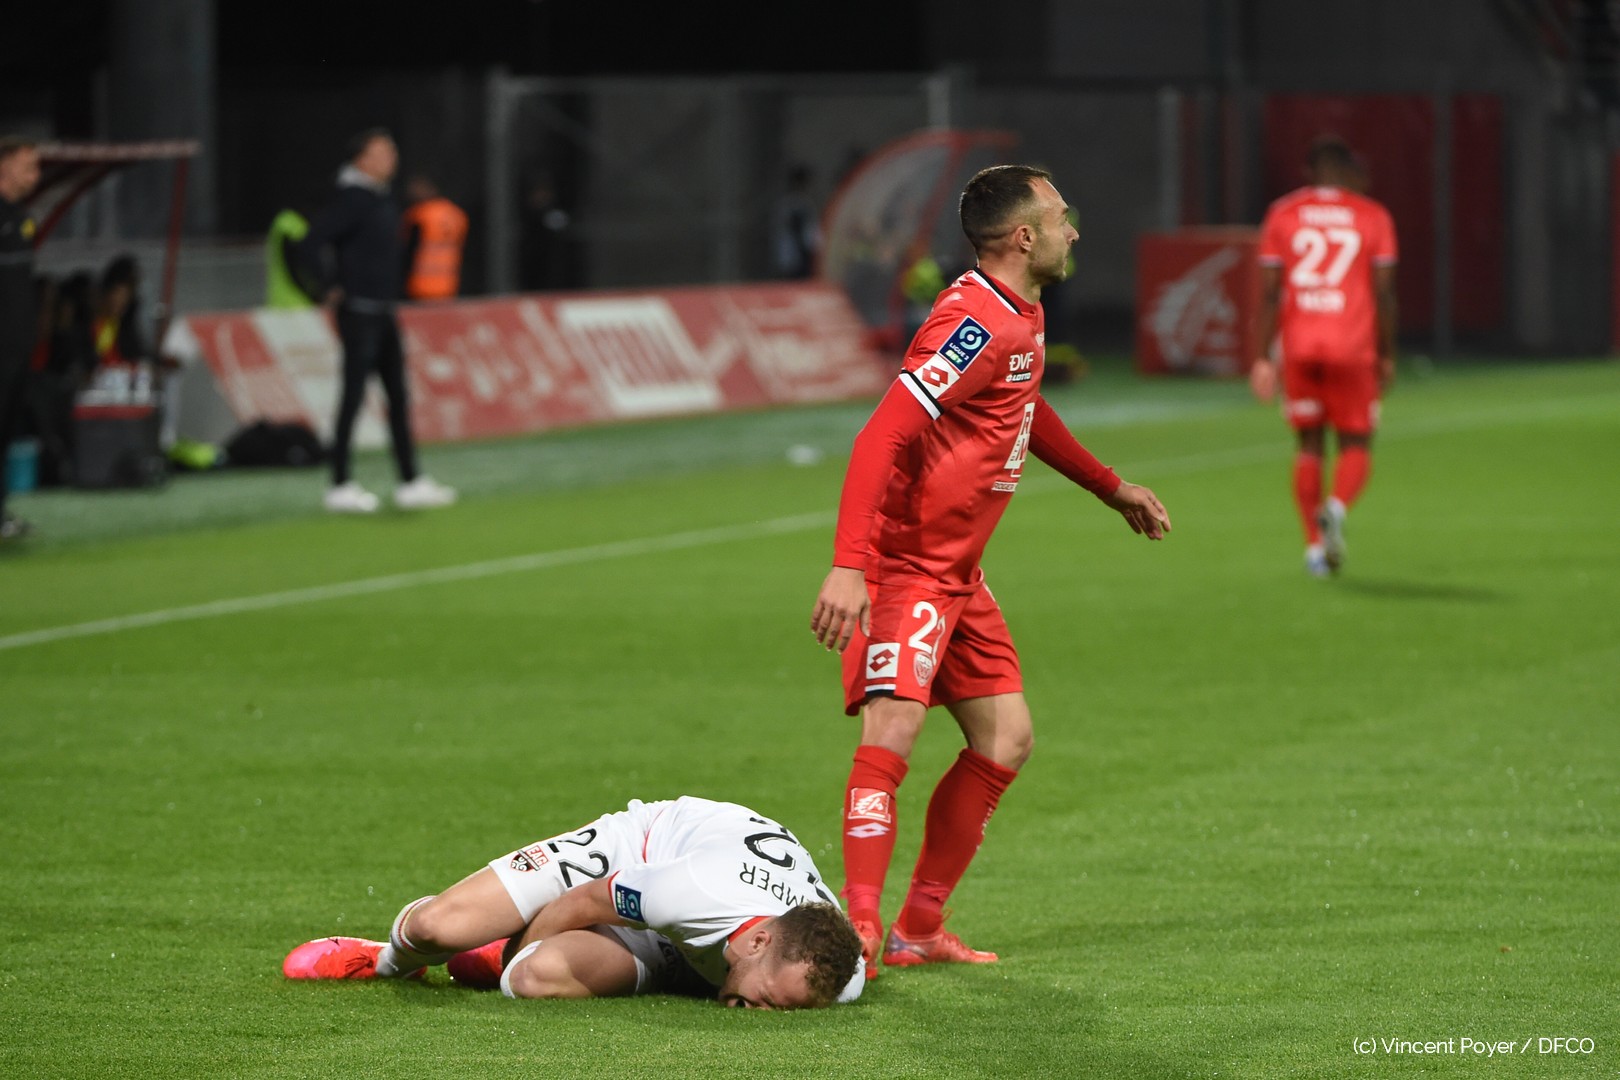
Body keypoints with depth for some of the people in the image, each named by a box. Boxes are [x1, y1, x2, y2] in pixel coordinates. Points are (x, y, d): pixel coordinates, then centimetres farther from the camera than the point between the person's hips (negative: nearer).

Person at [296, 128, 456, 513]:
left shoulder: (382, 200, 12)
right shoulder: (352, 200, -16)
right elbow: (310, 246, -22)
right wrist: (330, 290, -15)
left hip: (383, 313, 9)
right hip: (359, 314, -9)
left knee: (398, 396, 9)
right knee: (353, 398, -4)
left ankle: (410, 482, 13)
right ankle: (340, 486, 2)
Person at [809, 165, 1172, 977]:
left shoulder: (1022, 317, 10)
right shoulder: (974, 323, -21)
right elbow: (881, 437, -29)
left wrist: (1112, 489, 41)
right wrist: (849, 567, -39)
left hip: (957, 575, 10)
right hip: (905, 566, -10)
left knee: (1005, 741, 10)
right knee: (893, 727, -23)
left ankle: (920, 928, 16)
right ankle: (861, 925, -27)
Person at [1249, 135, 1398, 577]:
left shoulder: (1282, 215, 5)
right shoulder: (1373, 217, 3)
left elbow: (1268, 293, 1)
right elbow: (1384, 294, 1)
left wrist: (1261, 358, 3)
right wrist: (1387, 356, 9)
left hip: (1297, 346, 1)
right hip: (1353, 348, -1)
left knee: (1309, 445, 13)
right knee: (1356, 445, 7)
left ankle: (1314, 545, 7)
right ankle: (1338, 506, -23)